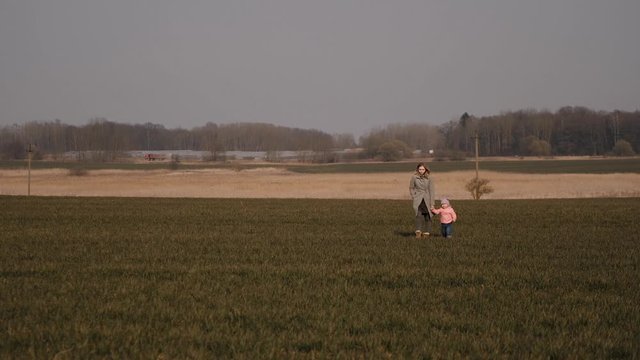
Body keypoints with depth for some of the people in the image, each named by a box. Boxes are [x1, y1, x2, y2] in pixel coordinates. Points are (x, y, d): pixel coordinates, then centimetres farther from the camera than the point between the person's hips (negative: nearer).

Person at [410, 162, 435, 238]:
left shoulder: (429, 178, -3)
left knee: (427, 216, 2)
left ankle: (426, 232, 15)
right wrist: (413, 197, 1)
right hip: (418, 199, -1)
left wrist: (432, 203, -5)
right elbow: (411, 188, 12)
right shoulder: (414, 177, -2)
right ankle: (418, 232, -26)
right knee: (419, 214, -22)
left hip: (427, 199, 1)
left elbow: (431, 191, -2)